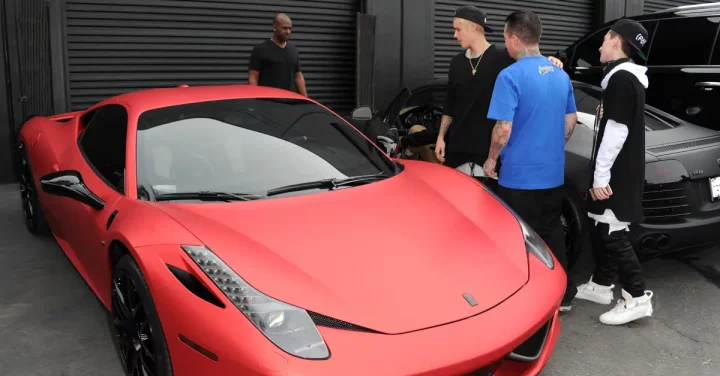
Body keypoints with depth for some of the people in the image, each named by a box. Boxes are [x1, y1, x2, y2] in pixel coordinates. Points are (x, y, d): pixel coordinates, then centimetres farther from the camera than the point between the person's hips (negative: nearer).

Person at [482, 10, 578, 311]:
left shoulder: (511, 76, -16)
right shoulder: (561, 75, 7)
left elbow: (503, 129, -20)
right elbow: (571, 121, 15)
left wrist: (491, 159, -4)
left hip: (519, 176, -7)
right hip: (552, 173, 7)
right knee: (552, 233, 19)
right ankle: (563, 295, 29)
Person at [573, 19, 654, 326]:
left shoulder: (621, 78, -17)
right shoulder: (626, 77, 16)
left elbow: (616, 131, -22)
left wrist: (601, 176, -20)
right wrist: (601, 174, 18)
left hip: (617, 174, -10)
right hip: (620, 171, 10)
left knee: (612, 234, -6)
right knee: (600, 229, 16)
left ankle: (637, 298, 0)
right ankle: (601, 285, 27)